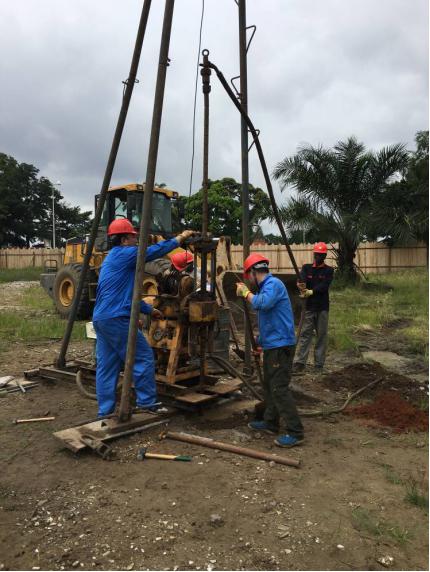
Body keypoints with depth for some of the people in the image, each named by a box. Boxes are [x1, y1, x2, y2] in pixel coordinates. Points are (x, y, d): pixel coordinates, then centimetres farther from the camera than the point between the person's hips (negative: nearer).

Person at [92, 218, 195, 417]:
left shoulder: (111, 258, 23)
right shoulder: (124, 254, -7)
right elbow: (154, 251, -7)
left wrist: (149, 309, 28)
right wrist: (180, 238, 4)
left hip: (100, 319, 10)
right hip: (117, 319, -10)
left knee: (106, 367, 10)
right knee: (143, 357, 1)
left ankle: (105, 412, 14)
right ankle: (147, 402, 8)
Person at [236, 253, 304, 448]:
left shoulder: (273, 284, -14)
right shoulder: (267, 285, 17)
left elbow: (262, 303, -31)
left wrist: (246, 292, -17)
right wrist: (246, 292, 22)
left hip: (280, 345, -11)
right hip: (272, 345, 11)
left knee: (279, 389, -9)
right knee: (269, 385, 18)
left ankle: (295, 433, -2)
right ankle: (270, 423, 30)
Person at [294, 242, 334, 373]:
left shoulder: (329, 270, 4)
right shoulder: (306, 267, 8)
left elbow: (324, 286, -13)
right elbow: (301, 279, -13)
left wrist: (311, 291, -29)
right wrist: (301, 286, -36)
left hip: (322, 307, 0)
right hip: (308, 306, 0)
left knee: (322, 335, 3)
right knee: (305, 334, -2)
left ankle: (319, 364, 10)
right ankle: (299, 362, -3)